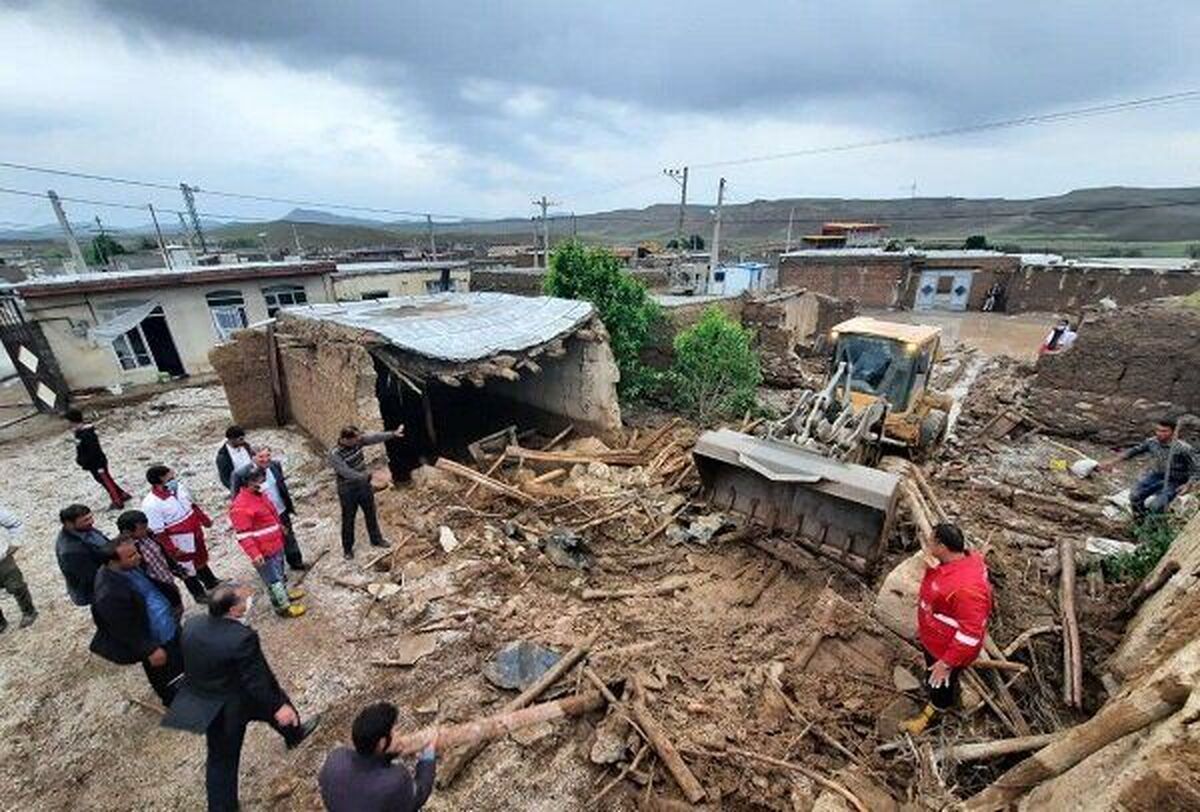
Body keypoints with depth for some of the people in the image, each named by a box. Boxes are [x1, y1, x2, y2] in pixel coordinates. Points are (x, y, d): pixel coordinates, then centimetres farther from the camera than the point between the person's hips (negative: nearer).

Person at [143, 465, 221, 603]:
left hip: (195, 534, 6)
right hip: (180, 543, -6)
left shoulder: (179, 487, -12)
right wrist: (172, 550, -18)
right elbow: (158, 532, -23)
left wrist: (205, 519, 16)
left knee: (201, 559, 28)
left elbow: (192, 505, 6)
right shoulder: (150, 504, -30)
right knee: (187, 568, 17)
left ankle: (211, 583, 50)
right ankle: (199, 594, 39)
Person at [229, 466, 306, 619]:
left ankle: (284, 593, 46)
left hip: (275, 544, 9)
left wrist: (280, 526, 29)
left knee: (280, 572, 27)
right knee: (274, 578, 7)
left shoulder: (259, 494, 2)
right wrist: (254, 554, -28)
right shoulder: (240, 506, -28)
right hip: (264, 552, -9)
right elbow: (243, 535, -27)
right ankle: (283, 606, 21)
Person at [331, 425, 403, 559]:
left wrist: (393, 434, -24)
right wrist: (366, 476, -22)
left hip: (364, 485, 6)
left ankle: (376, 539, 39)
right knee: (348, 520, 12)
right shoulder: (335, 454, -27)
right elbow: (347, 472, -29)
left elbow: (375, 437, -14)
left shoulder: (358, 441, -11)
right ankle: (347, 548, 32)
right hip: (348, 491, -6)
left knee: (371, 514, 19)